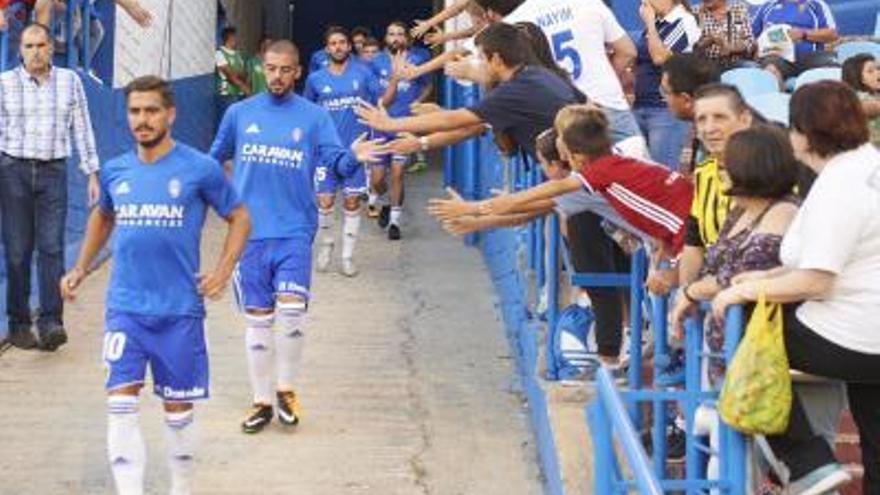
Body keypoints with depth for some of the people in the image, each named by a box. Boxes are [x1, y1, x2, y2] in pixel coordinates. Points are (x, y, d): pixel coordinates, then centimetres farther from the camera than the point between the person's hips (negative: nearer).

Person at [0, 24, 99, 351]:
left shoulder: (69, 81, 7)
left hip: (53, 171, 1)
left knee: (52, 247, -9)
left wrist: (92, 173, 8)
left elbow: (82, 129, 10)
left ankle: (51, 321, -13)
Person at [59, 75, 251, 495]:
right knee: (121, 402, -11)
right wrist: (81, 268, 16)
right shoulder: (115, 171, 5)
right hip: (125, 308, 2)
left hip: (180, 309, -2)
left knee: (177, 407, 10)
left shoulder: (200, 169, -6)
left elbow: (239, 218, 4)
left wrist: (223, 270, -8)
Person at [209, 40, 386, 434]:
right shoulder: (239, 113, 7)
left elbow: (336, 162, -7)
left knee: (291, 309, -15)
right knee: (258, 319, 7)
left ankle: (286, 389, 6)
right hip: (250, 232, 2)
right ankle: (262, 401, 18)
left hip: (295, 230, -2)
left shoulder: (313, 116, 2)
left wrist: (354, 158, -26)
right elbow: (215, 158, 18)